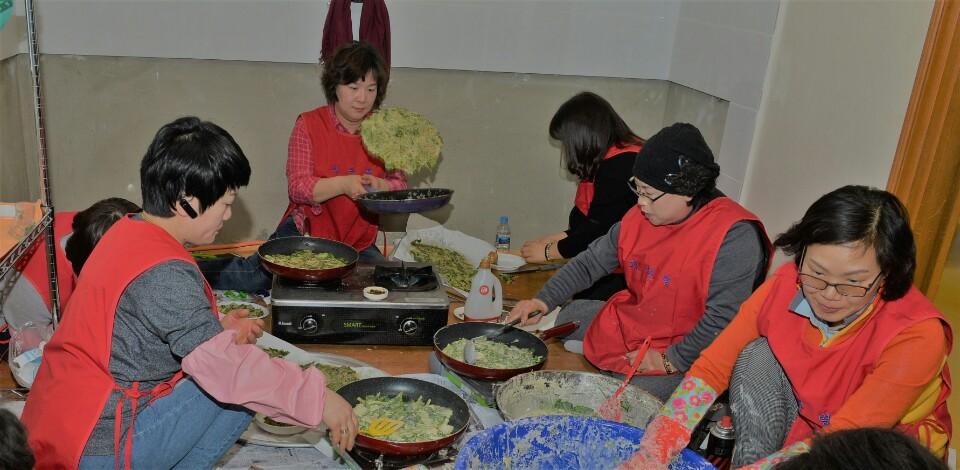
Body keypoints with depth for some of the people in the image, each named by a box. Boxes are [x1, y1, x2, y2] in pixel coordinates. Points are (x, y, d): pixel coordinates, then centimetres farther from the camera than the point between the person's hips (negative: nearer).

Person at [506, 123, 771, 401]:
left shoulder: (734, 236, -25)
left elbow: (722, 318, -27)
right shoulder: (640, 216, -1)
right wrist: (543, 300, -5)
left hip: (682, 355, -7)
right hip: (628, 323, 7)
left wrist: (671, 361, -24)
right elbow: (591, 262, 5)